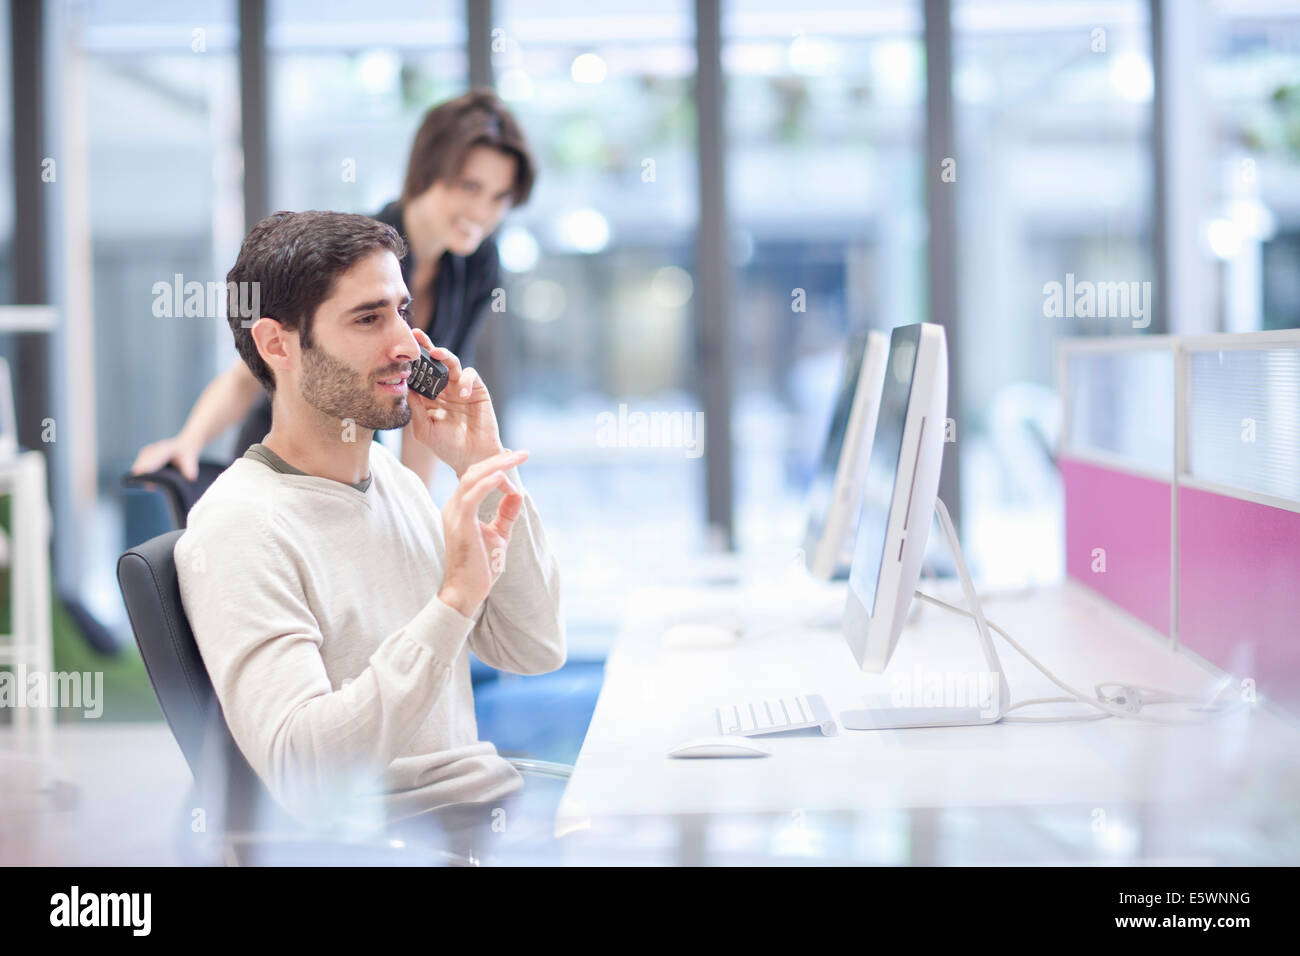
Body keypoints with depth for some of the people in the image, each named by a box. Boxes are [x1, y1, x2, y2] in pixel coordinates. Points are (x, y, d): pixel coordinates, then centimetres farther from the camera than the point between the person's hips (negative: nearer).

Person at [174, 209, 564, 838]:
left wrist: (482, 470, 1)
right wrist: (456, 597, -29)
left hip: (501, 799, 8)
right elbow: (302, 777, -25)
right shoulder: (238, 527, -14)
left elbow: (535, 650, 11)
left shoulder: (393, 476, 13)